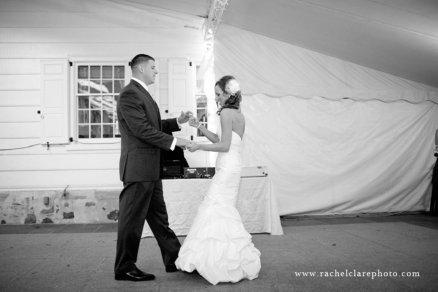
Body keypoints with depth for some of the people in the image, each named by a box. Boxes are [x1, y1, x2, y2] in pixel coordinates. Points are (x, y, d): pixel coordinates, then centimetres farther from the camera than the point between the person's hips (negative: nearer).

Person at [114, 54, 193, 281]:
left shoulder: (142, 94, 19)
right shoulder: (129, 94, -14)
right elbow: (142, 129, -21)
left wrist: (178, 121, 10)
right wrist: (173, 141, -18)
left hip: (150, 169, 11)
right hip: (137, 167, -10)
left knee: (158, 215, 15)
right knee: (132, 218, 0)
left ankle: (174, 259, 26)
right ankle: (124, 268, 13)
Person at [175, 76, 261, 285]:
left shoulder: (226, 113, -11)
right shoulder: (239, 115, 17)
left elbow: (224, 145, -17)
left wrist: (199, 146, -10)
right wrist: (200, 128, 13)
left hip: (227, 168, -10)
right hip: (233, 167, 10)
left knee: (216, 208, -7)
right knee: (225, 209, 12)